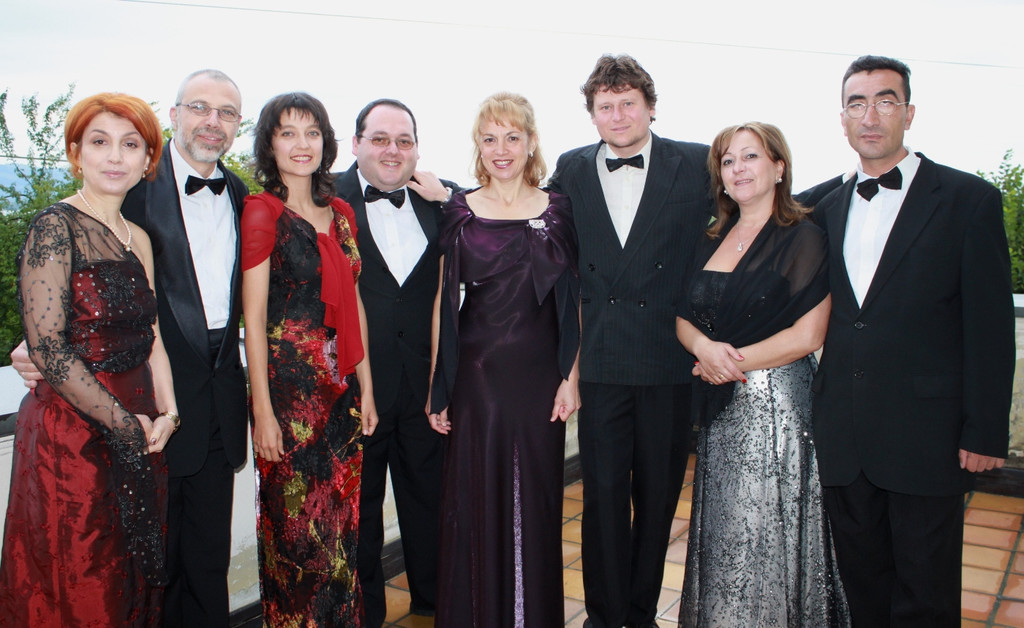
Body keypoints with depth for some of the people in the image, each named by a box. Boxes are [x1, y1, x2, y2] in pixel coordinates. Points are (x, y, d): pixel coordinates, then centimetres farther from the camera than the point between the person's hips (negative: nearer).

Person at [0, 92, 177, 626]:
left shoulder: (138, 239, 11)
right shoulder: (55, 227, -12)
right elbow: (46, 346, -19)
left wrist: (166, 413, -2)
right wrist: (125, 425, -14)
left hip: (138, 436, 7)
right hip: (73, 436, -7)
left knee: (136, 581, 17)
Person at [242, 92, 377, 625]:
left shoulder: (341, 213, 11)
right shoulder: (261, 212, -6)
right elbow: (254, 317, -9)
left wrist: (366, 388, 9)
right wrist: (262, 410, -12)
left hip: (342, 386, 6)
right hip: (289, 385, -5)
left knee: (342, 519, 12)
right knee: (296, 523, 4)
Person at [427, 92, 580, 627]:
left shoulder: (558, 211, 3)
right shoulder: (460, 212, 3)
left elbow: (573, 301, 5)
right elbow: (444, 301, 4)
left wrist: (571, 376, -3)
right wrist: (437, 386, 0)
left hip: (539, 376, 0)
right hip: (475, 375, 0)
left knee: (535, 501, 8)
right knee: (473, 502, 6)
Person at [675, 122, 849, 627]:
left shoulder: (803, 240, -6)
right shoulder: (712, 241, 12)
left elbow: (806, 336, -12)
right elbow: (684, 319, 10)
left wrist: (733, 361, -12)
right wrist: (705, 348, -11)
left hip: (778, 406, -5)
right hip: (721, 406, 6)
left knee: (768, 534, -1)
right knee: (721, 533, 13)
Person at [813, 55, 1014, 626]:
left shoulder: (970, 199, -3)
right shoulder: (829, 210, 11)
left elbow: (990, 327, -6)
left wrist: (985, 433, -9)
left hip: (926, 437, -4)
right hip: (845, 439, 4)